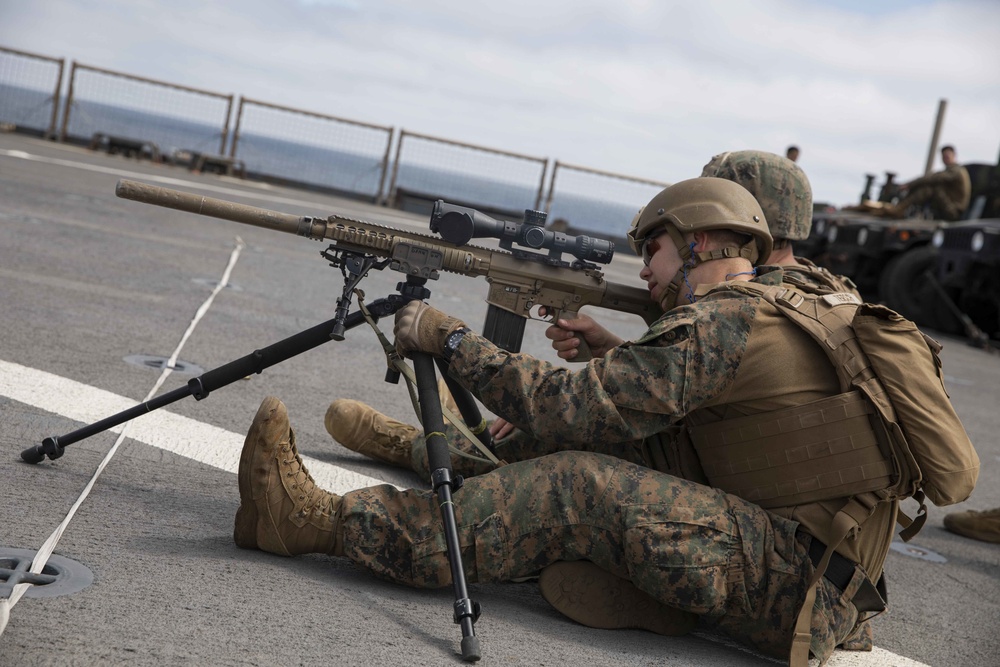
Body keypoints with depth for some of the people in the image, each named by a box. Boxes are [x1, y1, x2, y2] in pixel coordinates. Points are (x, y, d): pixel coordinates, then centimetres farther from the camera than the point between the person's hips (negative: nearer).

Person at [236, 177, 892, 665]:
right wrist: (613, 356, 11)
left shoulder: (722, 320, -14)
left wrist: (451, 338, -9)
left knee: (579, 486, -18)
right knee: (620, 439, 7)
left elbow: (574, 408, -18)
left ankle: (330, 522, -17)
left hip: (794, 587, -10)